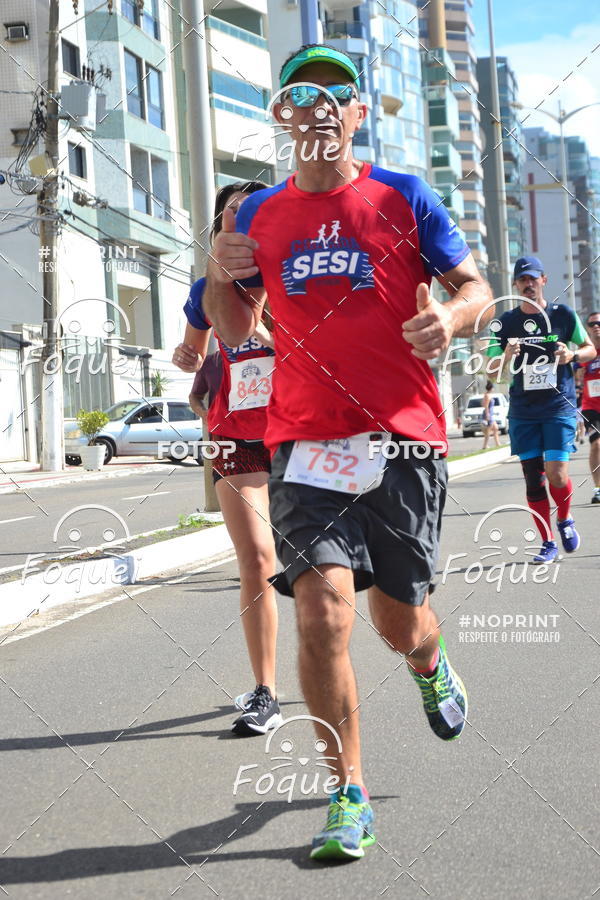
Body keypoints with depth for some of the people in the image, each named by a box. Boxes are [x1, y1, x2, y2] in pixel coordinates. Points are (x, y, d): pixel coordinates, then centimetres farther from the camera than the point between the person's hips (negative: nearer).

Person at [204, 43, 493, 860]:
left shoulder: (403, 198, 4)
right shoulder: (261, 215, 10)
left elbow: (475, 286, 6)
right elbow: (232, 329, 17)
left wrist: (452, 316, -17)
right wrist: (220, 275, -4)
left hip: (403, 436, -1)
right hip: (304, 443, 1)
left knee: (398, 622, 9)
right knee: (322, 611, -15)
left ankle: (430, 660, 49)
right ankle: (350, 793, 1)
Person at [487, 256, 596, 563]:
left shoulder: (563, 315, 1)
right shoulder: (505, 322, 3)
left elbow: (590, 350, 11)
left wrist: (573, 355, -11)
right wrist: (506, 358, -21)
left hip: (560, 407, -2)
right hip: (522, 411, 2)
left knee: (556, 473, -12)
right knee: (533, 477, 2)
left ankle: (564, 521, 19)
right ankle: (548, 543, 14)